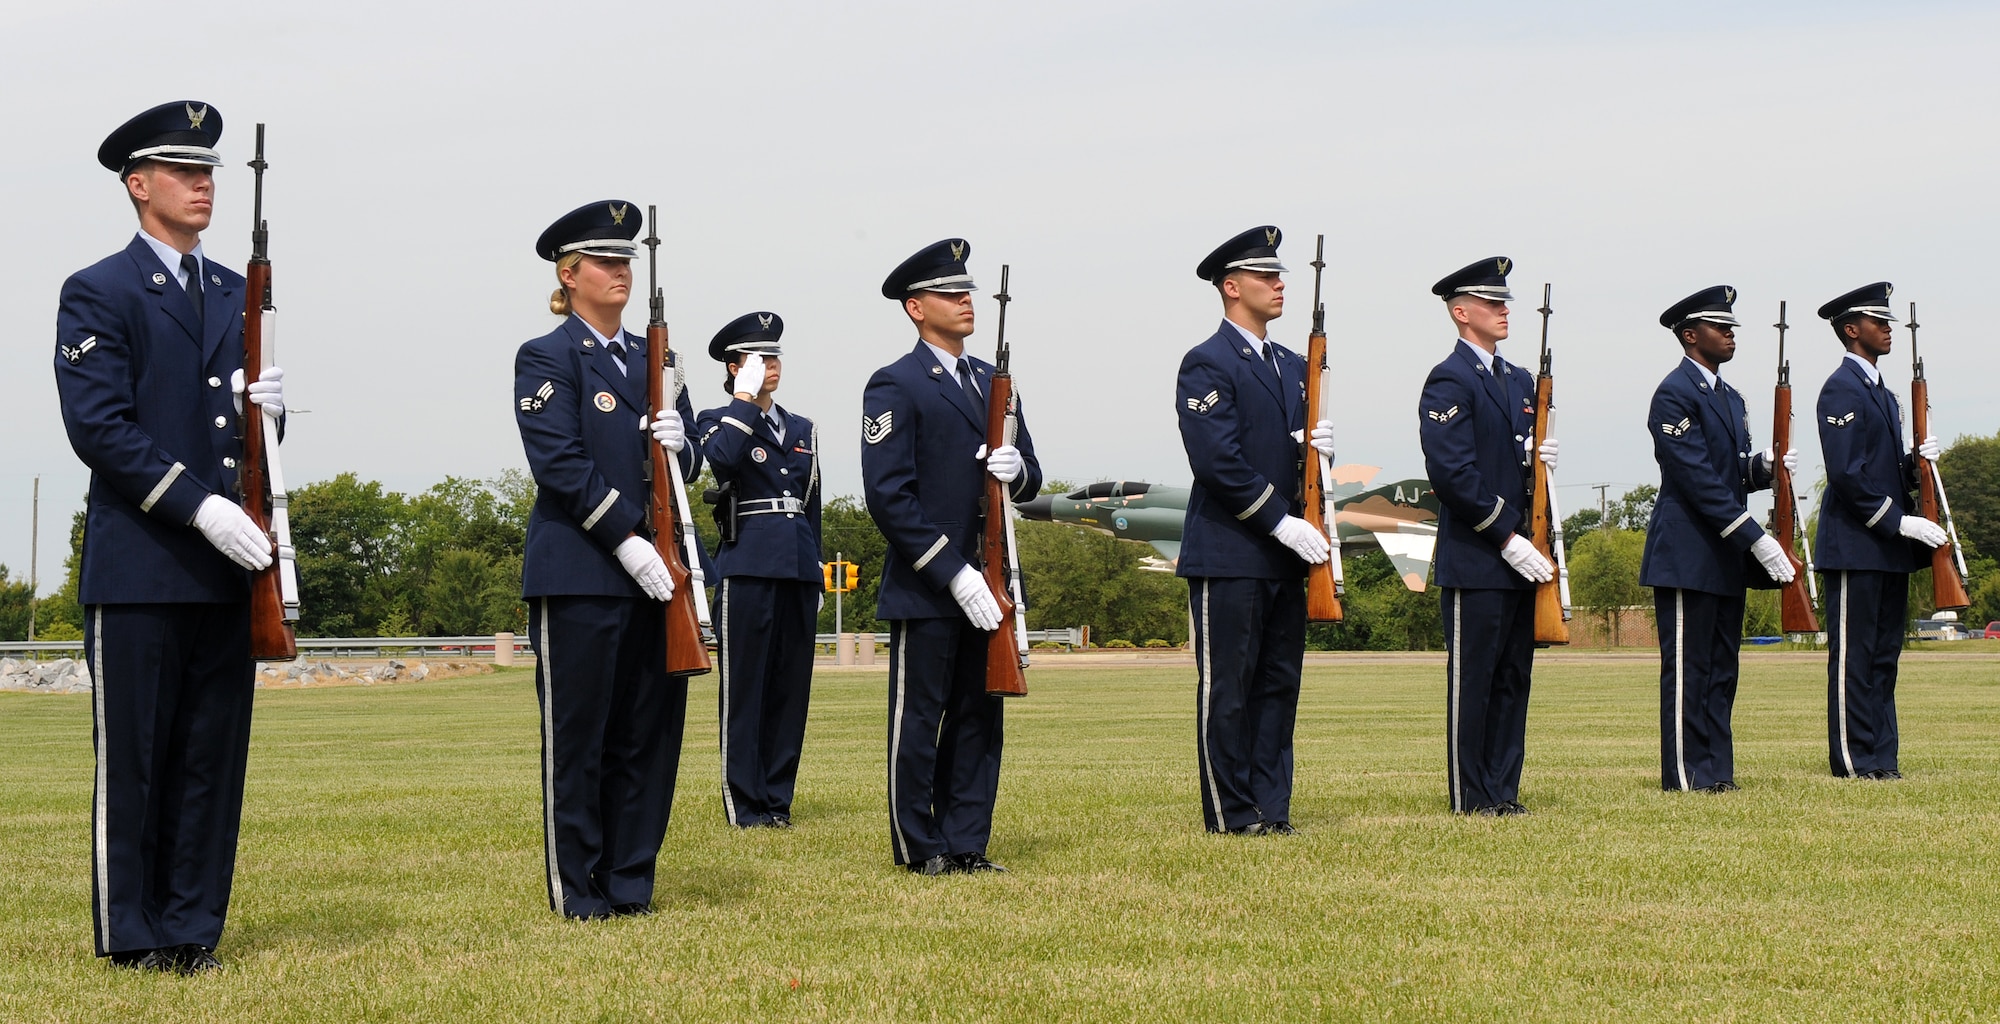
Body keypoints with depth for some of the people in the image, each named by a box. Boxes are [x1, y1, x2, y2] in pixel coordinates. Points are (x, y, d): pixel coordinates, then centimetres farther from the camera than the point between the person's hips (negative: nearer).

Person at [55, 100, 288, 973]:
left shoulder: (238, 297, 16)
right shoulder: (97, 294, -3)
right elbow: (99, 426, -12)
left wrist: (268, 408, -5)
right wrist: (200, 507, -19)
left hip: (227, 562, 6)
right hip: (139, 564, -6)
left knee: (214, 755, 7)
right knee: (133, 758, 0)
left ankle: (192, 927, 14)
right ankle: (130, 933, 9)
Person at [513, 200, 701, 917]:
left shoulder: (653, 358, 17)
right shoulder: (547, 358, -3)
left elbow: (691, 465, 17)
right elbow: (562, 464, -12)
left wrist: (680, 444, -7)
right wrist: (627, 541, -17)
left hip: (656, 571, 6)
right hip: (581, 575, -6)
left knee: (651, 731, 7)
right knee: (578, 736, 0)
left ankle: (630, 884, 16)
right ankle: (578, 892, 7)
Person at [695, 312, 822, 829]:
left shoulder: (802, 430, 19)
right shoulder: (718, 421, 3)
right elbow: (721, 458, -22)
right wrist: (745, 398, -14)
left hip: (799, 572, 6)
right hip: (747, 568, -5)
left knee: (791, 687, 6)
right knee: (744, 688, -3)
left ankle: (778, 799, 13)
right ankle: (746, 805, 1)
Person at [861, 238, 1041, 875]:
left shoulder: (991, 381, 15)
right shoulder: (895, 387, -7)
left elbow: (1029, 480, 17)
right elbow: (889, 496, -14)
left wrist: (1017, 470, -9)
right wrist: (953, 573, -18)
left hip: (986, 581, 7)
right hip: (925, 586, -7)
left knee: (980, 717, 9)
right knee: (919, 719, 1)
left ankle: (966, 843, 16)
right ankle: (919, 846, 11)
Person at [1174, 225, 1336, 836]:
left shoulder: (1292, 367, 17)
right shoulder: (1207, 365, -9)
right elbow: (1218, 460, -17)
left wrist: (1319, 446, -2)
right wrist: (1281, 522, -18)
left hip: (1285, 555, 8)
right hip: (1229, 553, -8)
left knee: (1279, 683, 9)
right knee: (1228, 688, -2)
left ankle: (1271, 807, 15)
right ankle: (1232, 813, 4)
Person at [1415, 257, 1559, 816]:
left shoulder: (1520, 381, 17)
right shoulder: (1449, 381, -9)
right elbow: (1453, 473, -17)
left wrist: (1540, 458, 0)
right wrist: (1506, 538, -17)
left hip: (1521, 554, 8)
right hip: (1475, 559, -8)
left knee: (1513, 676, 10)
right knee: (1472, 679, -3)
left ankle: (1504, 790, 16)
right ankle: (1472, 799, 2)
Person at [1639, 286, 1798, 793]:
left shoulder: (1730, 398, 18)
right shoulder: (1674, 394, -12)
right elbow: (1699, 479, -19)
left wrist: (1765, 465, -3)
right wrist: (1755, 537, -22)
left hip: (1726, 557, 9)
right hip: (1687, 555, -9)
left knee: (1721, 669, 9)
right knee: (1688, 668, -5)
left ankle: (1717, 769, 13)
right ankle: (1687, 774, -2)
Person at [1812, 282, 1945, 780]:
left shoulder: (1882, 392, 19)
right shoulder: (1842, 389, -11)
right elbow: (1847, 473, -19)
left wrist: (1917, 461, 1)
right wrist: (1898, 521, -19)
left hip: (1890, 549, 9)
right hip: (1855, 546, -9)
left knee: (1884, 656, 10)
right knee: (1853, 656, -5)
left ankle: (1880, 757, 13)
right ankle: (1854, 761, -1)